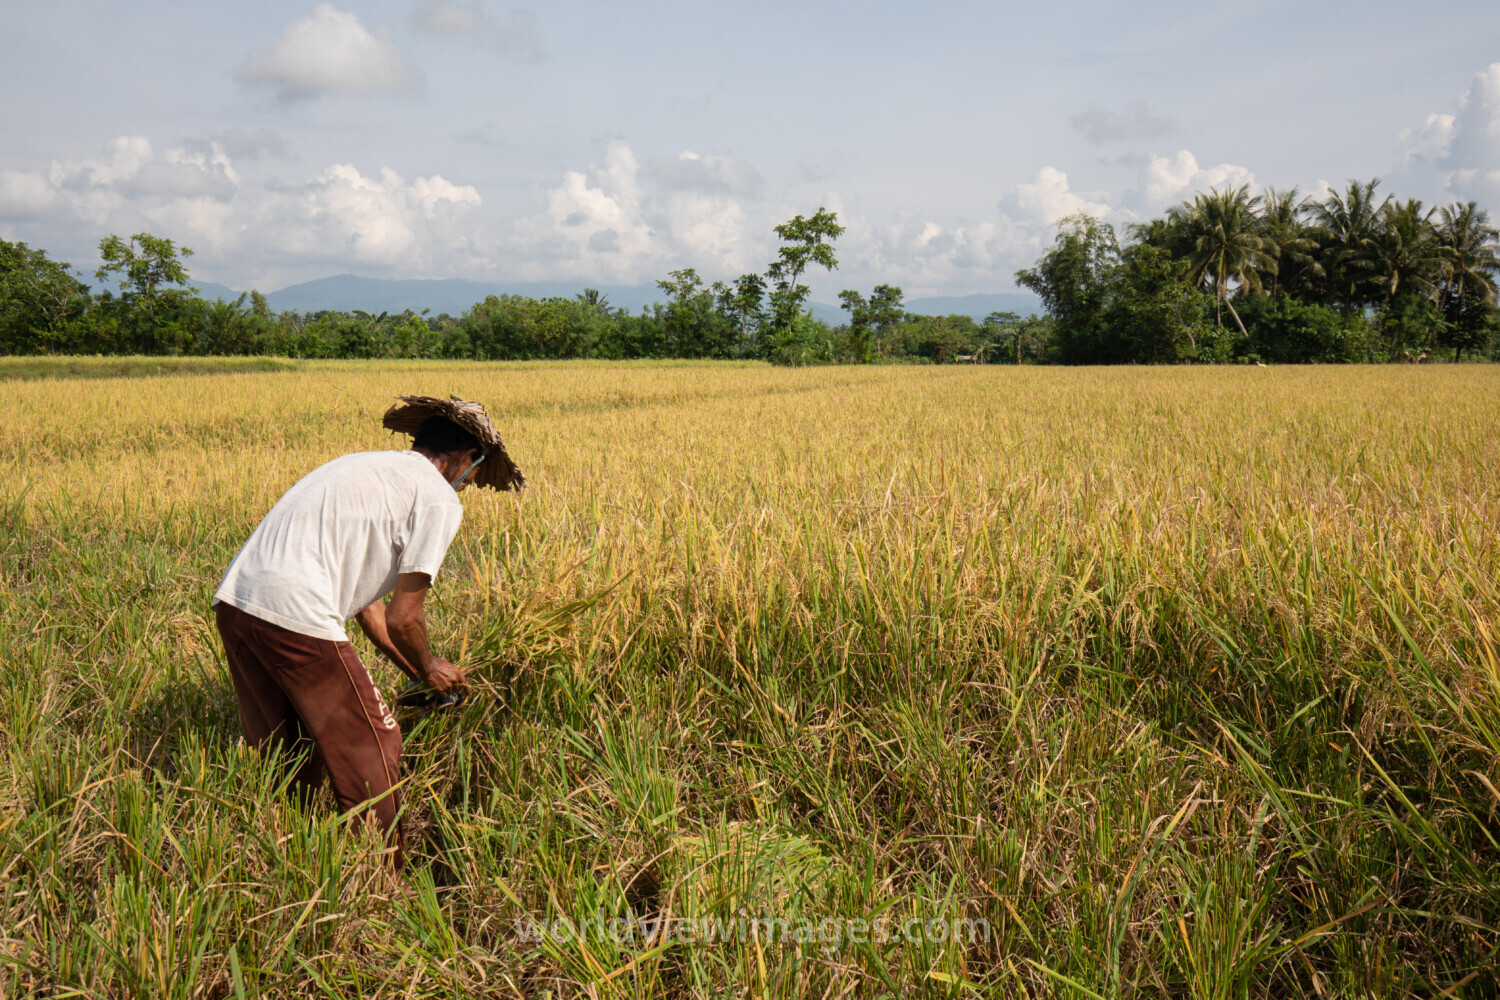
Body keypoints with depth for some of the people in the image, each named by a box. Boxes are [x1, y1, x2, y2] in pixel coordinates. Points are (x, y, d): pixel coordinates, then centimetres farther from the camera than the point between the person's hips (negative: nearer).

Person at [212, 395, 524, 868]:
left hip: (234, 601, 9)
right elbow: (402, 618, -2)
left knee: (287, 756, 23)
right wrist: (429, 669, 18)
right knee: (371, 752, 8)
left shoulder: (371, 467, 26)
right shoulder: (440, 499, 0)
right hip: (296, 618, -9)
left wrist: (415, 671, 32)